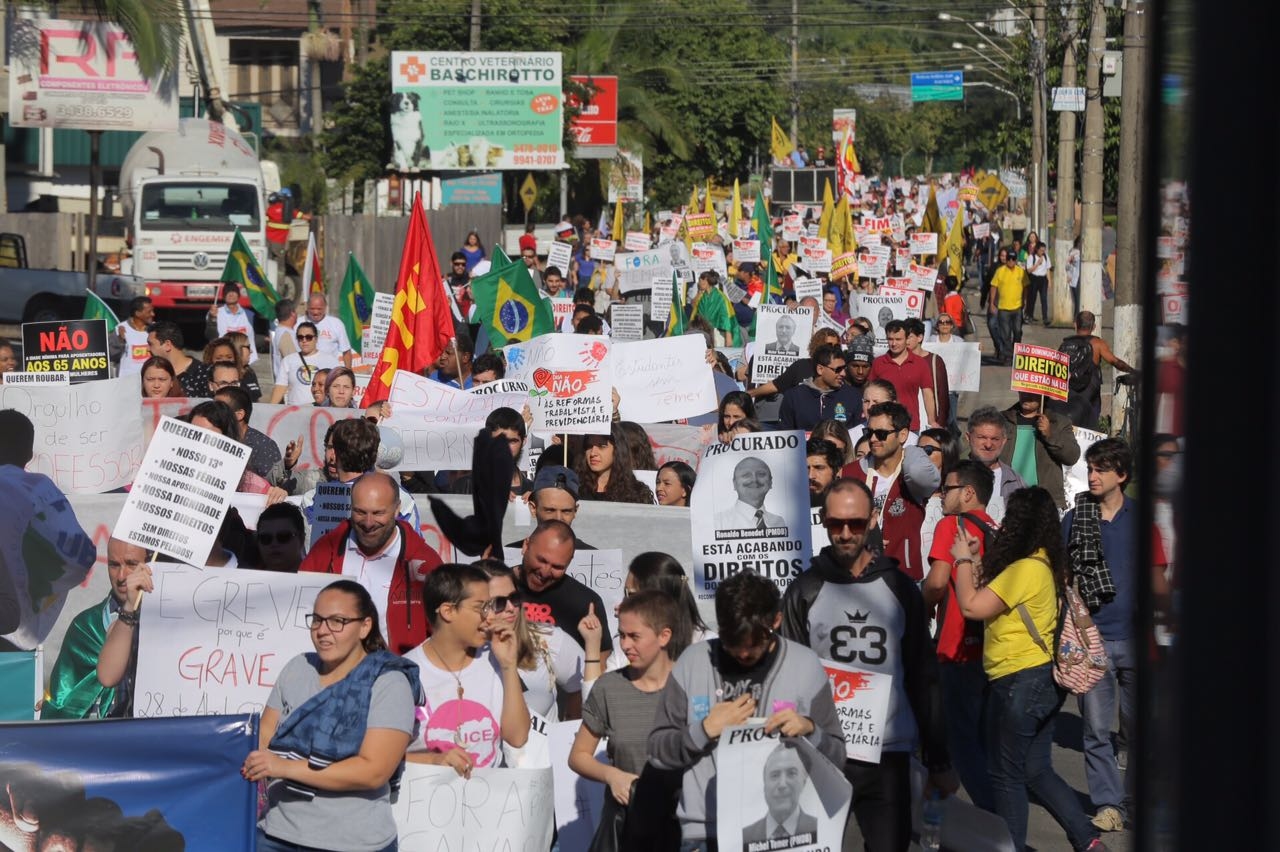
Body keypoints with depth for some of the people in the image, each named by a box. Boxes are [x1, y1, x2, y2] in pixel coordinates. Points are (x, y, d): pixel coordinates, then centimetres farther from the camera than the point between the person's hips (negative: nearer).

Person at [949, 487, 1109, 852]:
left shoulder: (1025, 569, -21)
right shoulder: (1046, 564, 9)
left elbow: (972, 607, -19)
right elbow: (994, 599, 17)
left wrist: (963, 561, -6)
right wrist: (978, 562, 11)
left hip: (1019, 682, -10)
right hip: (1043, 679, 10)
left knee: (1006, 774, 4)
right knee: (1037, 770, 15)